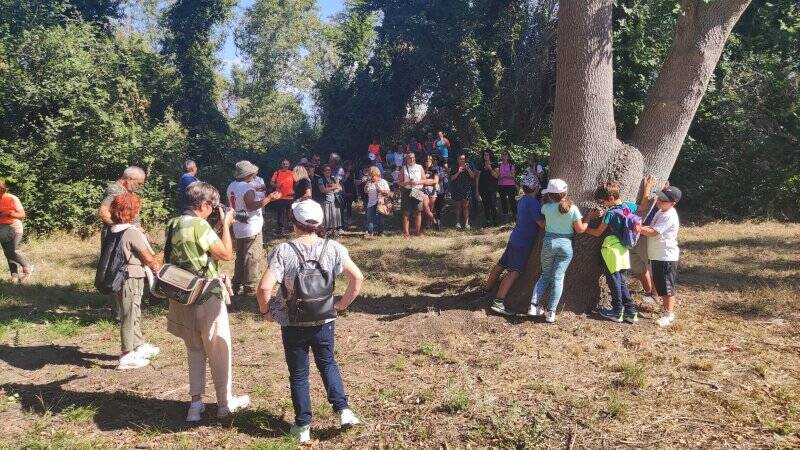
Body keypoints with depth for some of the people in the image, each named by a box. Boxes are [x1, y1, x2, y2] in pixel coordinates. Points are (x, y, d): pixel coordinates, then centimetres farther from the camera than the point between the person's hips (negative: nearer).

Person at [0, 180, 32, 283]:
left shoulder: (13, 199, -9)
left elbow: (22, 215, -11)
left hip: (14, 227, -6)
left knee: (13, 251, -15)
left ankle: (27, 268, 6)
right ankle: (14, 275, 6)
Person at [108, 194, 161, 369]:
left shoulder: (112, 231, 5)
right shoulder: (133, 232, -19)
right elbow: (148, 258, -14)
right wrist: (157, 268, 5)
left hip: (117, 277, 8)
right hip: (131, 279, -8)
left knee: (134, 314, 21)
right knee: (129, 316, 1)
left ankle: (140, 346, 35)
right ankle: (127, 356, 9)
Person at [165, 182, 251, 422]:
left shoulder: (173, 225, 5)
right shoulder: (200, 225, -20)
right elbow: (226, 254, -14)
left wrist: (220, 227, 10)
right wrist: (225, 224, -5)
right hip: (207, 296, -8)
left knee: (195, 349, 19)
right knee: (220, 350, 8)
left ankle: (196, 402, 20)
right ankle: (225, 402, 19)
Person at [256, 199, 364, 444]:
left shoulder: (283, 251, -16)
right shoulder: (332, 248, -8)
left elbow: (265, 287, -23)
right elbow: (357, 277, -9)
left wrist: (265, 311, -4)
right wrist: (343, 303, 5)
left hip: (293, 325, -2)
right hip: (325, 321, 2)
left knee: (298, 374, 14)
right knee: (327, 363, 26)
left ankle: (303, 426, 24)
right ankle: (343, 410, 17)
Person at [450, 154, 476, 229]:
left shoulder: (468, 167, 8)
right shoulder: (455, 168, 6)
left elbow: (473, 176, -3)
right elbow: (452, 178, -3)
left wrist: (467, 168, -12)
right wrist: (458, 172, -13)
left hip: (466, 189, 0)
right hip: (457, 190, 0)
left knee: (465, 206, -4)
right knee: (458, 206, 1)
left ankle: (466, 223, -6)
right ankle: (458, 223, 4)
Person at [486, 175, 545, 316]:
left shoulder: (523, 200, 10)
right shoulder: (532, 202, -19)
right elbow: (541, 222, -21)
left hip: (515, 239, 10)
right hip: (524, 242, -10)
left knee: (501, 264, 17)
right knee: (514, 272, -12)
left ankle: (488, 289, 30)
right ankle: (498, 301, -19)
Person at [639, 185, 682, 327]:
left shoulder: (670, 216, -21)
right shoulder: (661, 211, 10)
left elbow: (652, 232, -25)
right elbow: (651, 228, 20)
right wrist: (641, 227, 2)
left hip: (667, 257, -10)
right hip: (657, 256, 10)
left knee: (667, 287, -2)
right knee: (660, 286, 17)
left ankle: (669, 315, 6)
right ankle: (666, 309, 29)